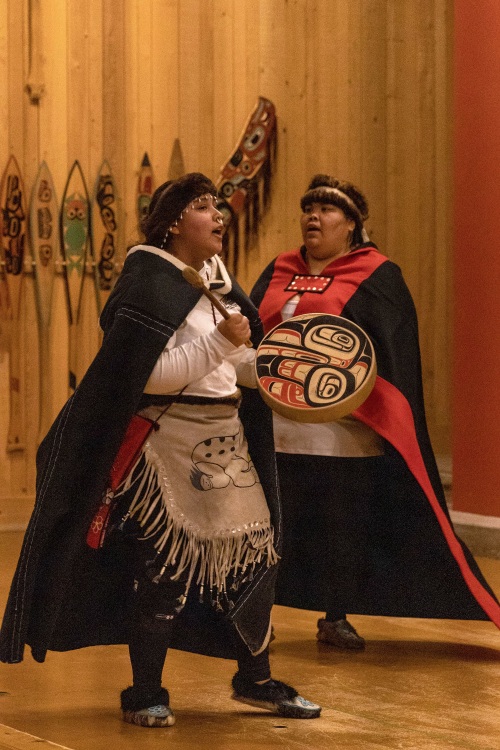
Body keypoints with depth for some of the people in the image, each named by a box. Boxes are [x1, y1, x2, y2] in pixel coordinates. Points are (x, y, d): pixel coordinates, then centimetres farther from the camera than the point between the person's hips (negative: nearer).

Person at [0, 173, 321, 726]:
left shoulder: (215, 280, 12)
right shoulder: (151, 284, -14)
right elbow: (151, 376, -23)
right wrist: (219, 343, -26)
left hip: (223, 441, 8)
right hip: (167, 445, -8)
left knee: (254, 551, 9)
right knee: (164, 566, -2)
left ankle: (254, 680, 23)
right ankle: (144, 696, 11)